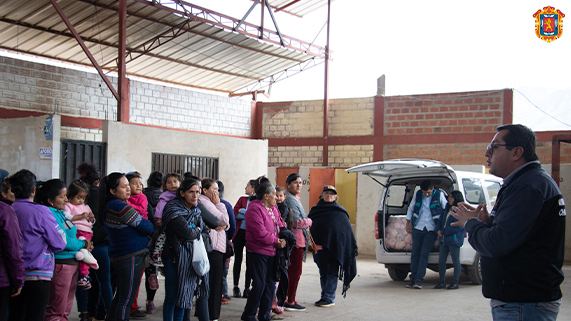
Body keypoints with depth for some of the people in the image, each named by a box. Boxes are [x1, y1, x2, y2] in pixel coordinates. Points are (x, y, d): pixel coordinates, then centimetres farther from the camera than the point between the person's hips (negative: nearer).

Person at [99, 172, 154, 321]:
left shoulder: (109, 206, 12)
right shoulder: (120, 207, -19)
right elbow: (144, 226, -13)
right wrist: (155, 230, 7)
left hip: (119, 257, 10)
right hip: (131, 256, -10)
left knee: (120, 296, 18)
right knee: (126, 299, -5)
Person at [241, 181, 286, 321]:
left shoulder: (273, 209, 14)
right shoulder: (254, 209, -16)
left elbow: (279, 226, 15)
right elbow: (260, 233, -22)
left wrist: (282, 239, -5)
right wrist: (276, 241, -12)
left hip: (271, 252, 9)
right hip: (258, 252, -9)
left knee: (270, 283, 11)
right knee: (259, 284, -7)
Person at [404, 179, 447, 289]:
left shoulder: (439, 195, -5)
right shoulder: (417, 194, 3)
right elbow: (410, 208, 15)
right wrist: (408, 223, 13)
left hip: (431, 230, -3)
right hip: (417, 228, 3)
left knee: (424, 254, -8)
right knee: (415, 254, 2)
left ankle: (419, 279, -7)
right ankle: (413, 279, 8)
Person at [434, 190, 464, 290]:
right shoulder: (448, 208, 17)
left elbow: (457, 227, -15)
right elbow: (443, 221, 22)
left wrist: (443, 232, -9)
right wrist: (439, 230, 3)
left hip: (453, 239, -8)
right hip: (444, 239, 8)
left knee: (455, 260, 0)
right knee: (441, 260, 6)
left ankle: (455, 282, 7)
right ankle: (442, 282, 13)